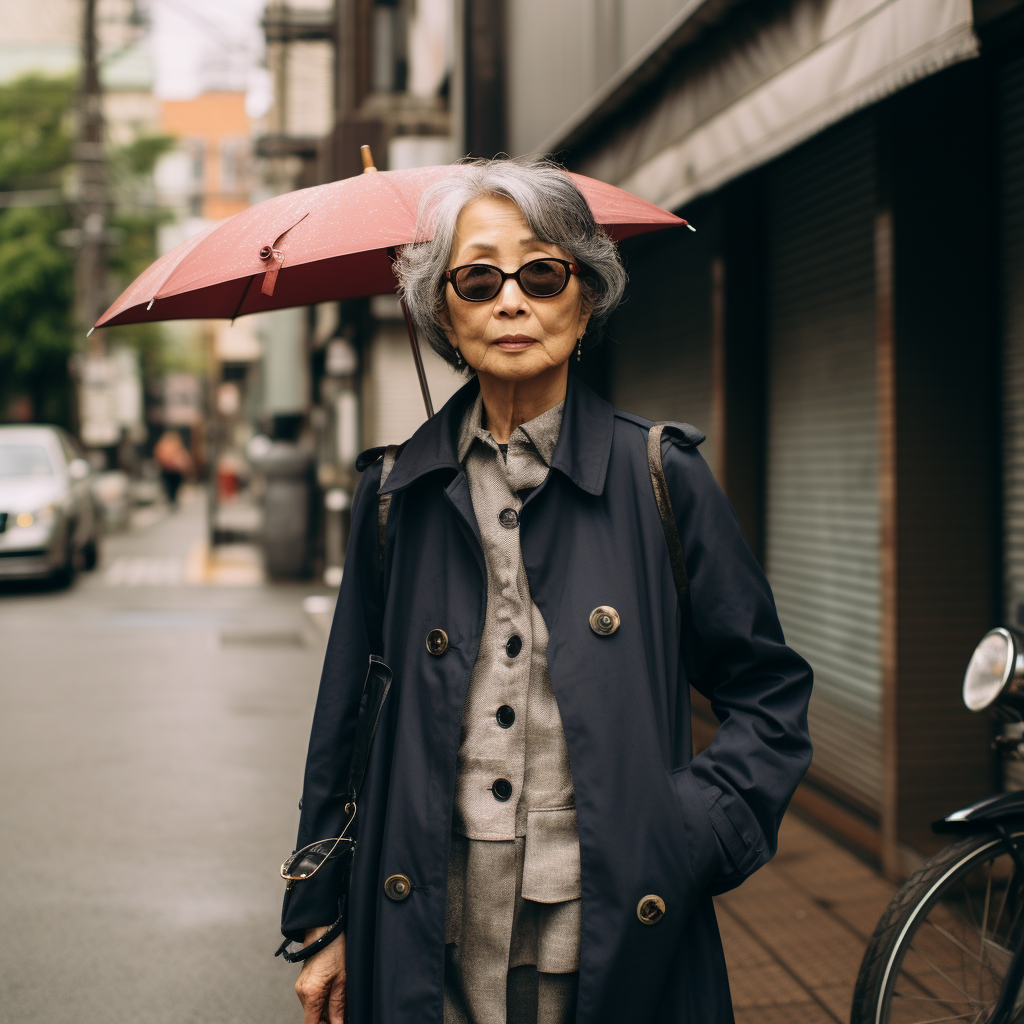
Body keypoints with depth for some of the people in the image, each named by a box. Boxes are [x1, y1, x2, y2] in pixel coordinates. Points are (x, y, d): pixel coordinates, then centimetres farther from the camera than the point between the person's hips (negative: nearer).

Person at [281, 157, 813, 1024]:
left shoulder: (662, 477, -1)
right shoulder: (396, 495, 4)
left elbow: (770, 693, 5)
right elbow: (347, 715, 9)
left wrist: (697, 836, -9)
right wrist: (322, 921, 9)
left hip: (617, 940, -1)